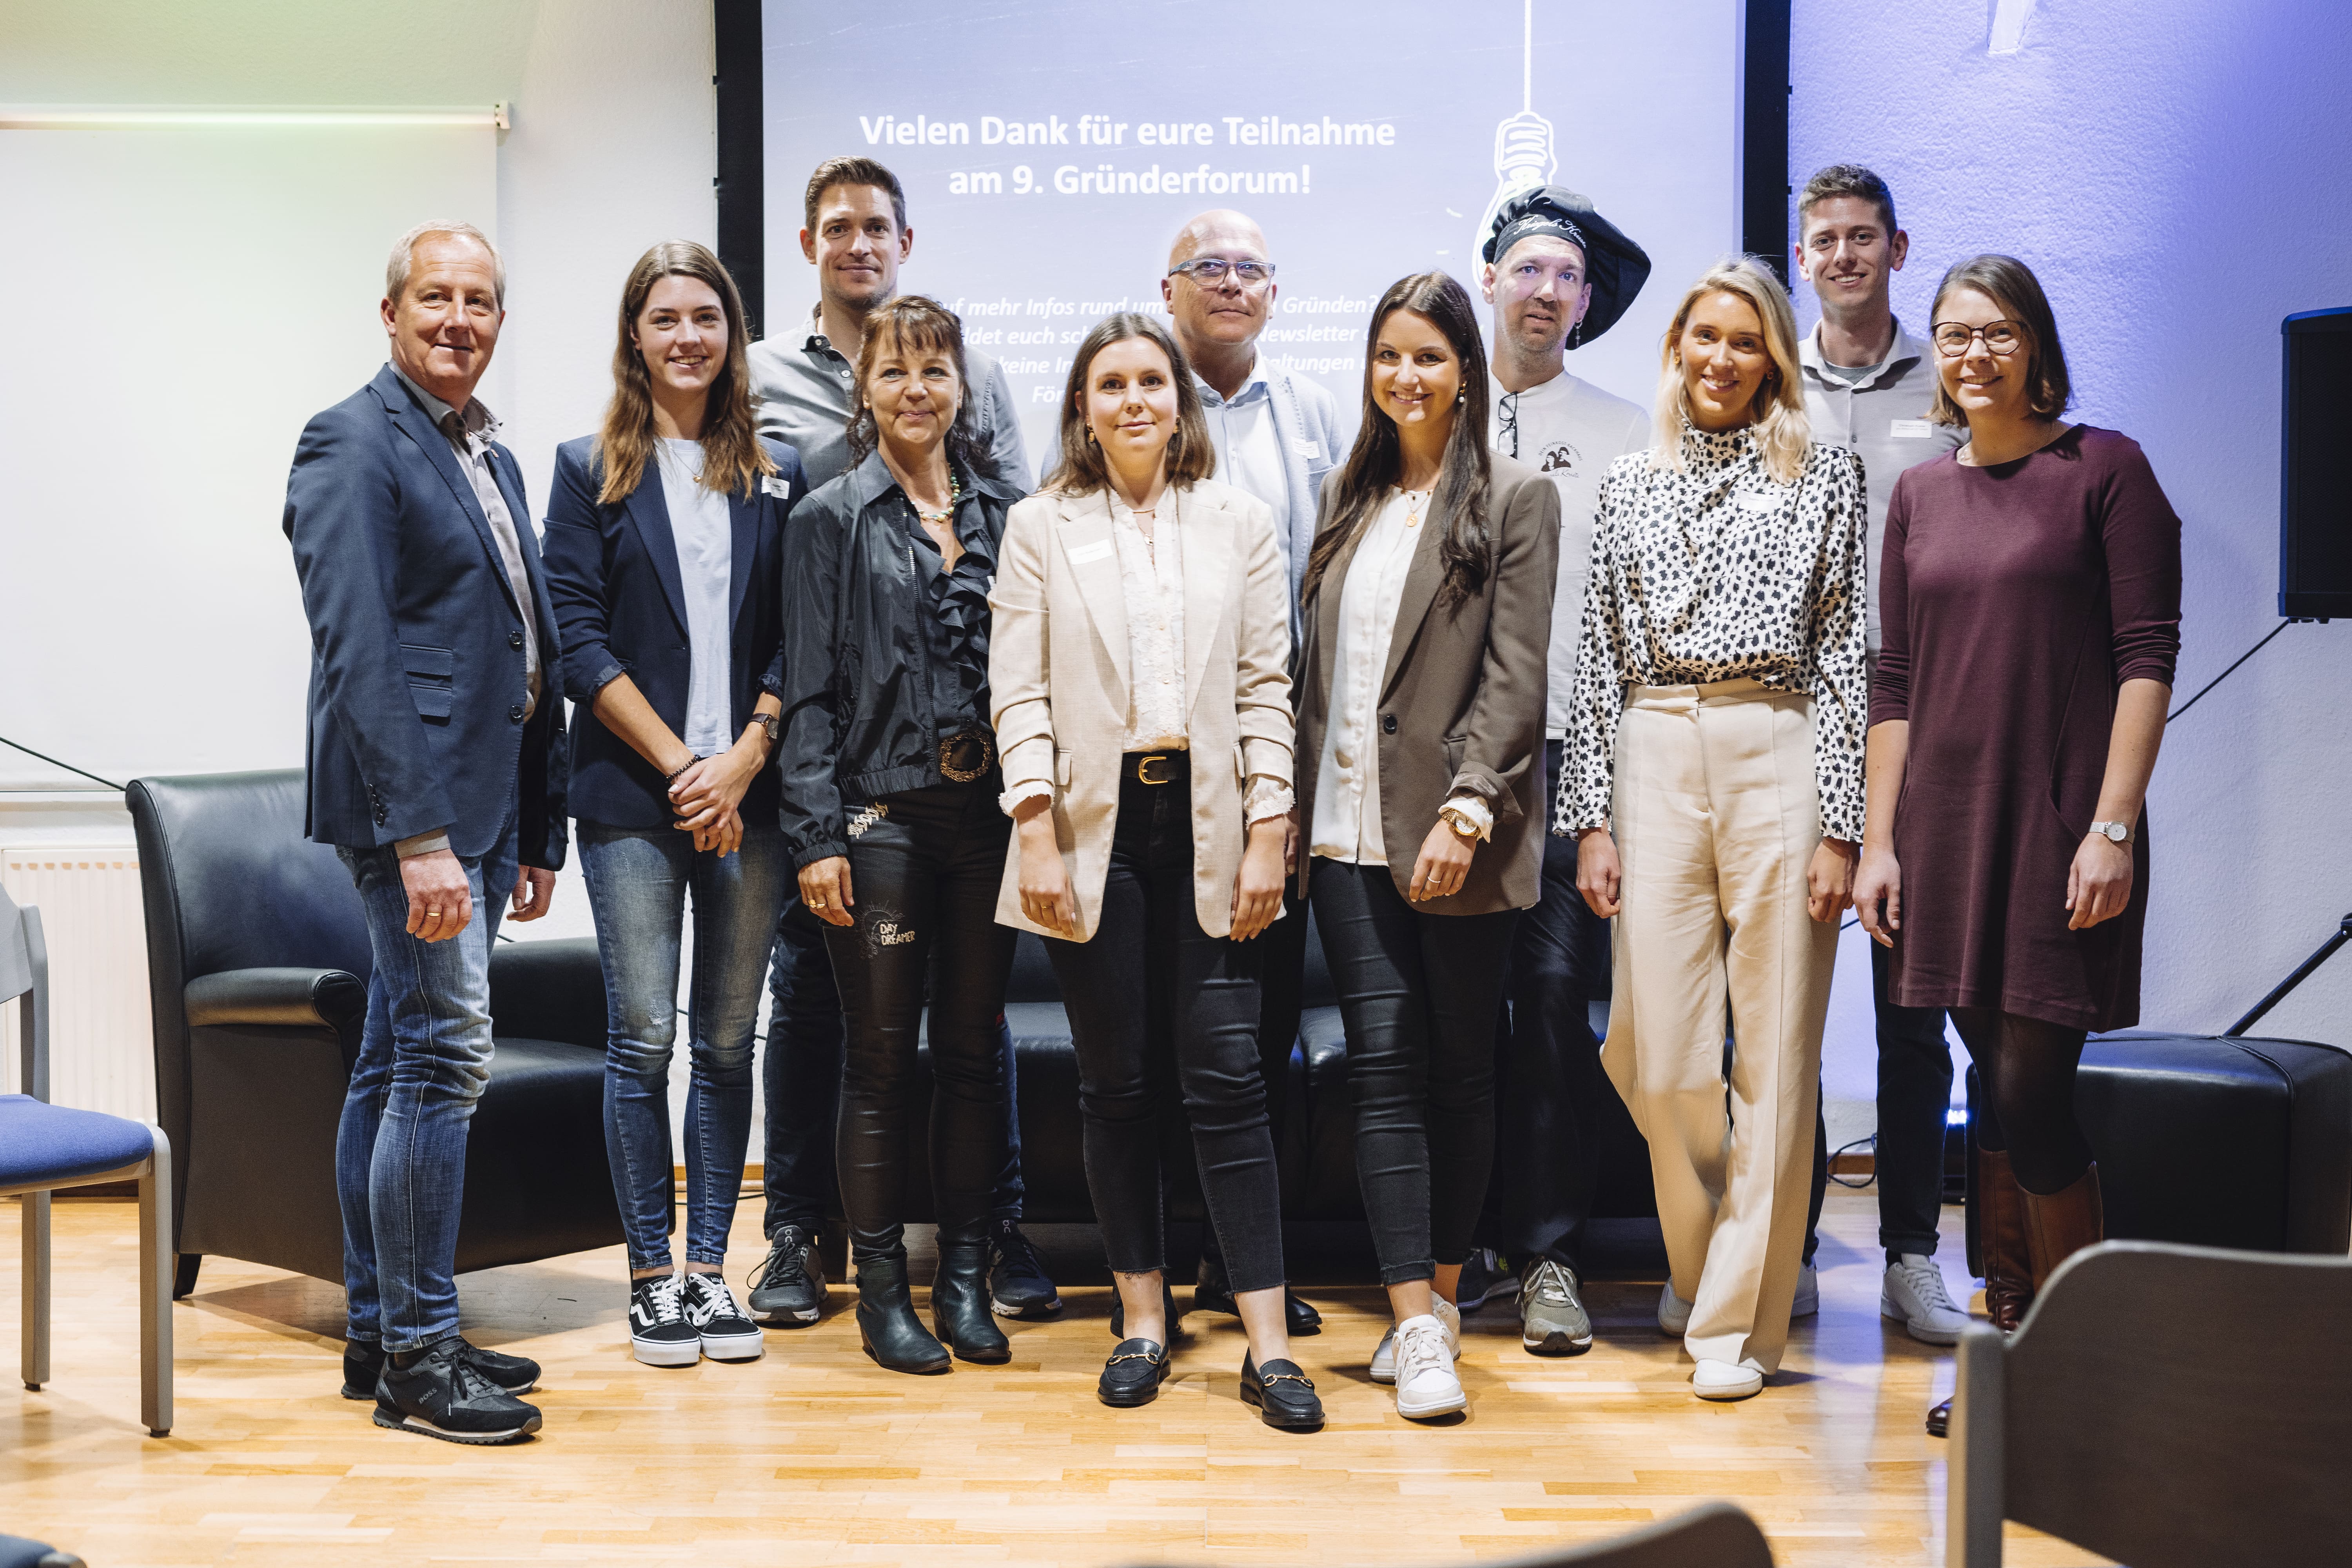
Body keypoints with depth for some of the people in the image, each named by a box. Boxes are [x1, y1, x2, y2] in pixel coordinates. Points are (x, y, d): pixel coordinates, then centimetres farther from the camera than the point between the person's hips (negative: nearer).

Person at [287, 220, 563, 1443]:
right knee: (444, 1053, -10)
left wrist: (537, 831, 16)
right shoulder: (354, 446, -8)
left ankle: (382, 1332, 20)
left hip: (478, 804, 9)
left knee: (399, 1062, 13)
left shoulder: (490, 457, 19)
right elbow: (357, 655, -17)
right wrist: (419, 837, -23)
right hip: (409, 801, -9)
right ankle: (417, 1353, -2)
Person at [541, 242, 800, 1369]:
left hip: (749, 797, 2)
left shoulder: (775, 476, 11)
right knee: (643, 1040, -1)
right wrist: (677, 765, -10)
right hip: (632, 798, -2)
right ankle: (652, 1276, 9)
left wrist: (743, 761, -8)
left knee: (729, 1040, 6)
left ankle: (709, 1268, 14)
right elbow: (579, 640, -2)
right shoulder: (590, 471, 5)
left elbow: (794, 640, 6)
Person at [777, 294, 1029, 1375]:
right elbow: (808, 689, -2)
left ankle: (964, 1276, 19)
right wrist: (816, 835, -9)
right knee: (883, 1055, 2)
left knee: (973, 1050, 9)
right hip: (880, 815, -3)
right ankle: (881, 1287, 13)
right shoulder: (831, 520, 1)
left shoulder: (1007, 512, 10)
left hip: (989, 813, 3)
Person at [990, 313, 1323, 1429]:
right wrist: (1035, 829, -8)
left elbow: (1266, 685, 6)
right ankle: (1142, 1318, 18)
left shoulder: (1238, 522, 9)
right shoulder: (1041, 526, 6)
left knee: (1227, 1078, -4)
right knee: (1114, 1083, 6)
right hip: (1095, 826, 0)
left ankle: (1268, 1343, -1)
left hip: (1207, 823, 0)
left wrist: (1267, 832, -2)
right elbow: (1019, 689, 2)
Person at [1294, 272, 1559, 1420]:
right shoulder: (1347, 500, 16)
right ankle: (1418, 1324, -2)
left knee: (1459, 1066, 5)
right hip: (1349, 827, 4)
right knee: (1383, 1064, -2)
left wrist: (1467, 808, -16)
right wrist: (1295, 804, 10)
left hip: (1456, 834, -4)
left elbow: (1515, 674, -7)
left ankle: (1438, 1297, 18)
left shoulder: (1515, 499, 1)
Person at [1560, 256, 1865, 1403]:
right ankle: (1699, 1256, 28)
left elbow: (1845, 654, 2)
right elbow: (1599, 656, 11)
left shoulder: (1824, 478, 6)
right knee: (1655, 1053, 1)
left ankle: (1740, 1317, 10)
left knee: (1773, 1050, 0)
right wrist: (1590, 815, 4)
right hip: (1654, 759, 2)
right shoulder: (1630, 485, 13)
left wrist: (1840, 825, -5)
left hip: (1781, 753, -2)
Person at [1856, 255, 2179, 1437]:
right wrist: (1879, 840, 8)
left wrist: (2113, 827, -14)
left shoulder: (2104, 469, -1)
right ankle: (2010, 1343, 20)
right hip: (1949, 828, 5)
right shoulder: (1921, 495, 13)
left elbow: (2146, 657, -7)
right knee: (1994, 1089, 10)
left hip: (2060, 823, -5)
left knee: (2030, 1094, -7)